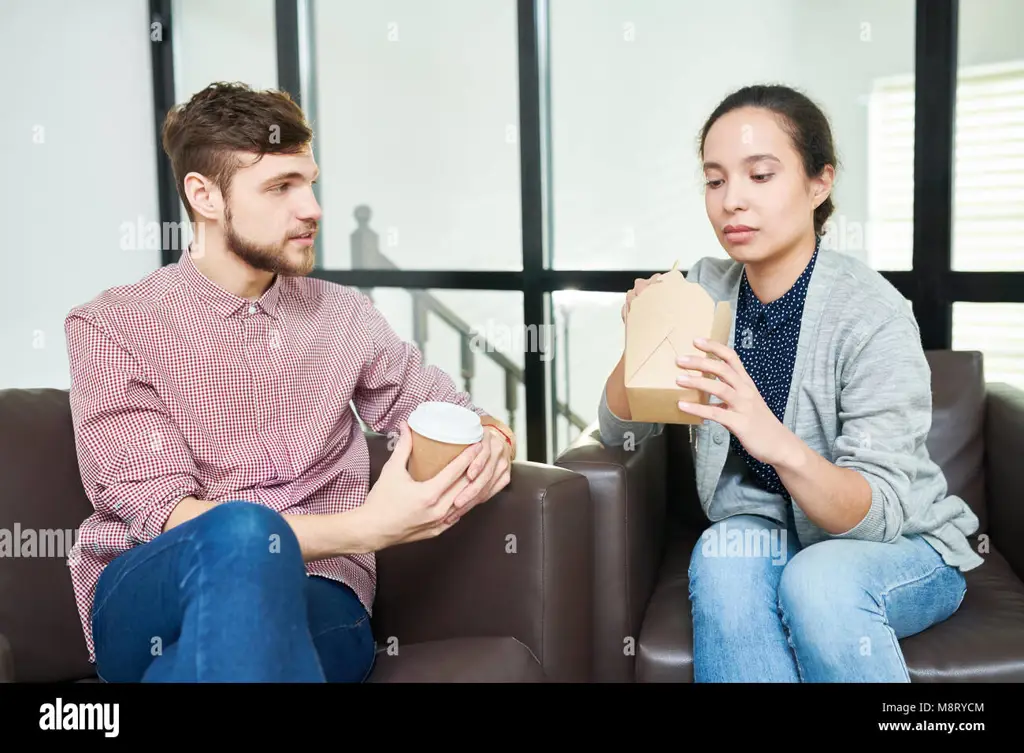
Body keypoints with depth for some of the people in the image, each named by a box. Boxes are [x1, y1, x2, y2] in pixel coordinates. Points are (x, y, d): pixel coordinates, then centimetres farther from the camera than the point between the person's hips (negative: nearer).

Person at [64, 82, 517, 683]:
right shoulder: (109, 329, 1)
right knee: (243, 535, -36)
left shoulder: (346, 315, 13)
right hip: (144, 599, 0)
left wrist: (488, 447, -8)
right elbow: (162, 513, -10)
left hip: (316, 596, 1)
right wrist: (366, 528, -24)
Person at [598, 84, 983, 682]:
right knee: (722, 556, -30)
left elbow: (877, 515, -22)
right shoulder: (705, 289, -5)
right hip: (767, 538, 3)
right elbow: (621, 433, -2)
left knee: (819, 581, -34)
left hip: (903, 546, -3)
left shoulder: (873, 315, -18)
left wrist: (779, 444, -43)